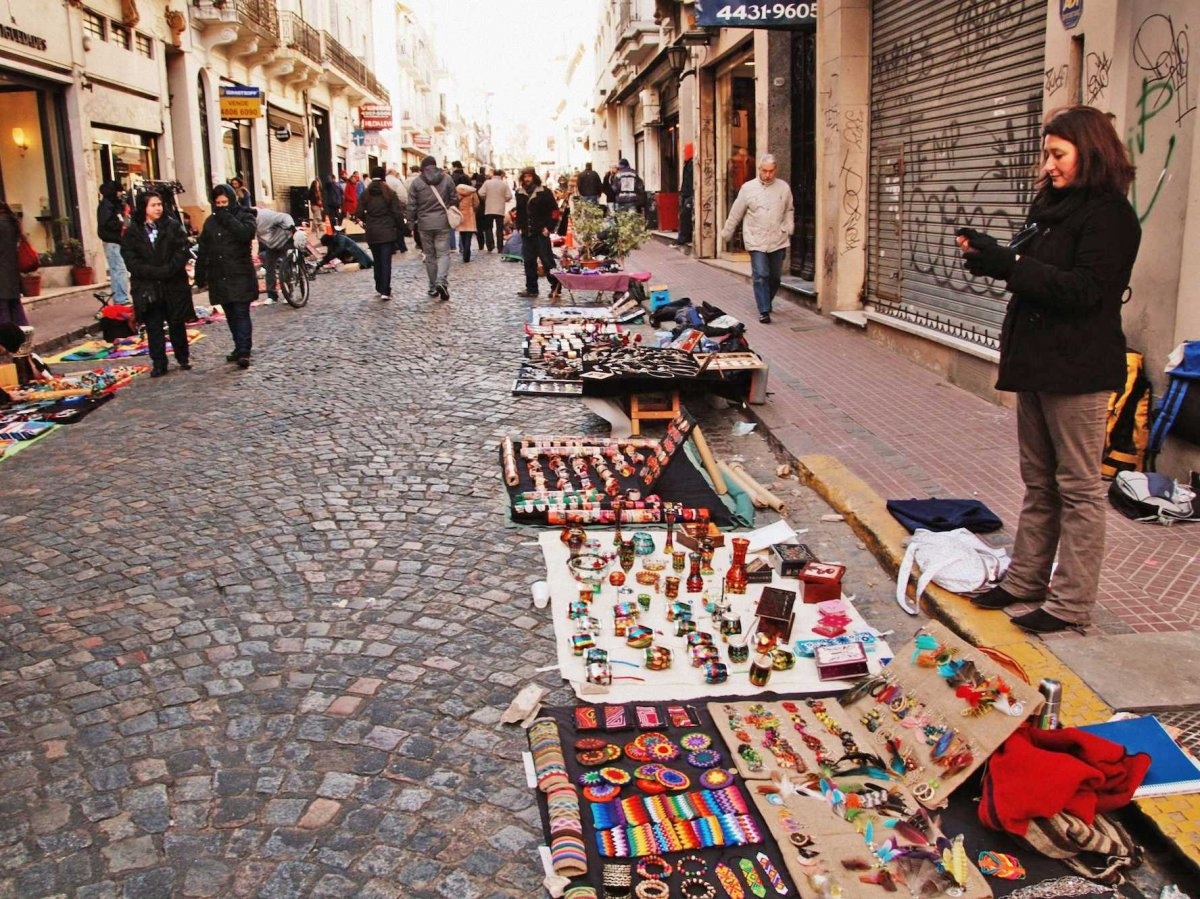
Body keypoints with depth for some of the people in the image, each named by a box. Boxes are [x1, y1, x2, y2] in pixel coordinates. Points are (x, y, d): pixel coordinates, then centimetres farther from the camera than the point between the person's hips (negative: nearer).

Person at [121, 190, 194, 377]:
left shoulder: (173, 226, 1)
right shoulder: (132, 232, 1)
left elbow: (183, 251, -6)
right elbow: (131, 260, -5)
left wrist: (167, 270, -18)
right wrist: (155, 273, -17)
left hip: (174, 286, 0)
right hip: (147, 289, 0)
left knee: (177, 324, 12)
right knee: (153, 327, 2)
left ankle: (183, 358, 26)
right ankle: (158, 364, 8)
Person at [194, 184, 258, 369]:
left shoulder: (244, 216, 1)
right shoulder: (211, 221, 13)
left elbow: (246, 233, -22)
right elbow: (203, 251, 14)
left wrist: (227, 217, -18)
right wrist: (200, 275, 10)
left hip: (240, 276, -5)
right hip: (219, 277, 5)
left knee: (241, 313, -10)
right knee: (231, 315, 9)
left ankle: (244, 352, -14)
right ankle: (239, 348, 17)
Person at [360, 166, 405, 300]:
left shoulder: (365, 193, 0)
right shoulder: (390, 192, -5)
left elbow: (360, 212, -1)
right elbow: (398, 213, -7)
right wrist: (400, 228, 5)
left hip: (371, 233, 2)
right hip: (387, 232, -2)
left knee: (377, 261, 16)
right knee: (386, 261, -3)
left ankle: (379, 288, 22)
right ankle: (385, 291, -10)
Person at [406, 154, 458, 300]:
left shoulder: (416, 182, -1)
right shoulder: (446, 179, 2)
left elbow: (412, 205, -2)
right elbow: (454, 200, 5)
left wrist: (411, 222, 8)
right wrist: (453, 217, 16)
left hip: (424, 224, 0)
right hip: (442, 223, 0)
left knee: (429, 255, 11)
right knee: (443, 253, 1)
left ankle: (433, 287, 14)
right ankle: (441, 281, -22)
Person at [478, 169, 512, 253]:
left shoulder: (487, 182, -3)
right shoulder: (504, 184, -3)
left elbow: (481, 194, -9)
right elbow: (509, 196, -9)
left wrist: (486, 199, 10)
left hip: (489, 209, 0)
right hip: (500, 210, 0)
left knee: (488, 228, 9)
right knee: (499, 229, 7)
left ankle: (490, 247, 0)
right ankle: (500, 248, 5)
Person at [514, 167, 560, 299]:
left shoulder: (544, 193, -3)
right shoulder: (520, 194, 12)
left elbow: (554, 210, -5)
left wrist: (548, 227, -10)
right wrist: (519, 227, 10)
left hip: (541, 233, -5)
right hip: (527, 233, 6)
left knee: (547, 261, -4)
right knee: (529, 262, 6)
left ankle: (556, 287, 4)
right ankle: (531, 289, 13)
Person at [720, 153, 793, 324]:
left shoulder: (784, 187, 2)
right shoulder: (748, 188, -3)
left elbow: (788, 212, 13)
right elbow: (735, 214, 4)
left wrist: (788, 230, 1)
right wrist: (726, 234, 10)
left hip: (778, 241, 3)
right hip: (756, 241, -2)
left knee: (775, 277, 11)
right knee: (761, 276, -8)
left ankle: (766, 302, 34)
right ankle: (764, 311, -4)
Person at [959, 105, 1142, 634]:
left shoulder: (1109, 215, -12)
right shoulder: (1053, 205, 14)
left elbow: (1084, 291, -21)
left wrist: (1008, 266, -22)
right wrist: (990, 254, -2)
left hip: (1077, 368, -9)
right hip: (1037, 361, 9)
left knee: (1078, 486, 0)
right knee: (1039, 481, 16)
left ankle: (1072, 603, 8)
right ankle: (1026, 580, 27)